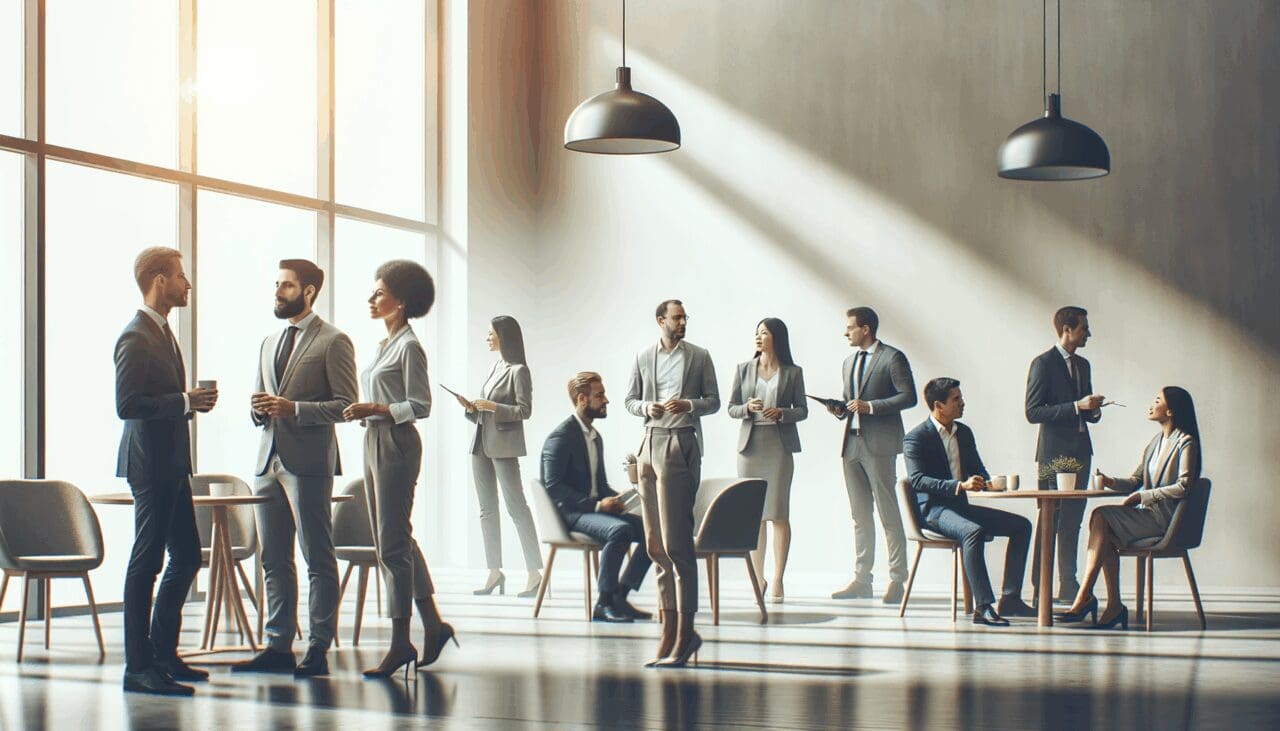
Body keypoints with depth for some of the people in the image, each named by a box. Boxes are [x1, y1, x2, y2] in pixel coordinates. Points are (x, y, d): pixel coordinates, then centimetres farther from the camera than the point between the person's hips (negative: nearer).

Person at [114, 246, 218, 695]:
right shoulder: (136, 338, -14)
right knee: (147, 562, -6)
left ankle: (163, 654, 22)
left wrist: (191, 401, 7)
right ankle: (139, 667, 0)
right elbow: (126, 405, -22)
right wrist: (185, 402, -20)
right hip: (150, 464, -10)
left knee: (187, 556, 13)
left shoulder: (162, 333, 17)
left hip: (171, 464, 10)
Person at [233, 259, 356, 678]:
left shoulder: (333, 342, -2)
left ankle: (318, 649, -2)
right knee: (274, 560, 8)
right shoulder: (270, 344, 21)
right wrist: (259, 409, 3)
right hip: (269, 460, 8)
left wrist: (295, 409, -18)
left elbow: (346, 404, -9)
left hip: (308, 461, -7)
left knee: (318, 558, -4)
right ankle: (278, 646, 12)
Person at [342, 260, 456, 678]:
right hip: (374, 442, 10)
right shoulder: (383, 346, 17)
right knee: (396, 542, 11)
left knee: (392, 545, -8)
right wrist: (360, 412, 4)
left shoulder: (409, 347, -10)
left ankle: (400, 642, -4)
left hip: (396, 444, -10)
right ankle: (433, 625, 19)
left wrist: (376, 409, -22)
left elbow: (420, 406, -14)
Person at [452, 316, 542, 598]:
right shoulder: (494, 368, 17)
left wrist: (493, 406, -18)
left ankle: (534, 573, -8)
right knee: (487, 509, 8)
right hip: (482, 444, 8)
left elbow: (524, 410, -12)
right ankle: (494, 572, 13)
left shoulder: (518, 371, -6)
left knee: (516, 506, -9)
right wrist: (472, 408, 2)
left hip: (504, 446, -8)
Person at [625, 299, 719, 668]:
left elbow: (713, 401, 7)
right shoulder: (643, 357, 12)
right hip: (650, 444, 5)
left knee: (676, 542, -11)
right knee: (655, 544, 5)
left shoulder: (699, 357, 5)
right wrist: (646, 408, -5)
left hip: (681, 445, -5)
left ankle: (684, 634, -9)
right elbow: (630, 400, 16)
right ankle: (670, 631, 12)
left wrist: (689, 405, -11)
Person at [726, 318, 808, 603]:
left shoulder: (792, 372, 5)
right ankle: (758, 579, 8)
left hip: (779, 445, -2)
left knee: (779, 513, -5)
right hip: (750, 444, 2)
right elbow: (731, 408, 10)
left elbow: (802, 410, 7)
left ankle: (777, 581, -3)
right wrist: (748, 408, -10)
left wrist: (782, 413, -12)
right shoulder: (743, 369, 9)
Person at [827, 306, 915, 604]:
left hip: (879, 445, -8)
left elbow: (908, 397, -11)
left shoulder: (892, 358, -4)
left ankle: (897, 581, -3)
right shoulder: (849, 362, 20)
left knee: (889, 515, -5)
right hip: (852, 444, 8)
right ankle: (861, 579, 13)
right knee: (860, 517, 10)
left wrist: (871, 406, -17)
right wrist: (840, 409, 4)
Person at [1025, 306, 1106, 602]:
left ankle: (1068, 584, 15)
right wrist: (1077, 406, -20)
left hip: (1080, 451, 8)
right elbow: (1033, 412, -15)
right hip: (1054, 452, -7)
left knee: (1072, 522, 9)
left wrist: (1093, 410, 1)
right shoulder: (1043, 364, -8)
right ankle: (1040, 588, -2)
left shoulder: (1083, 365, 16)